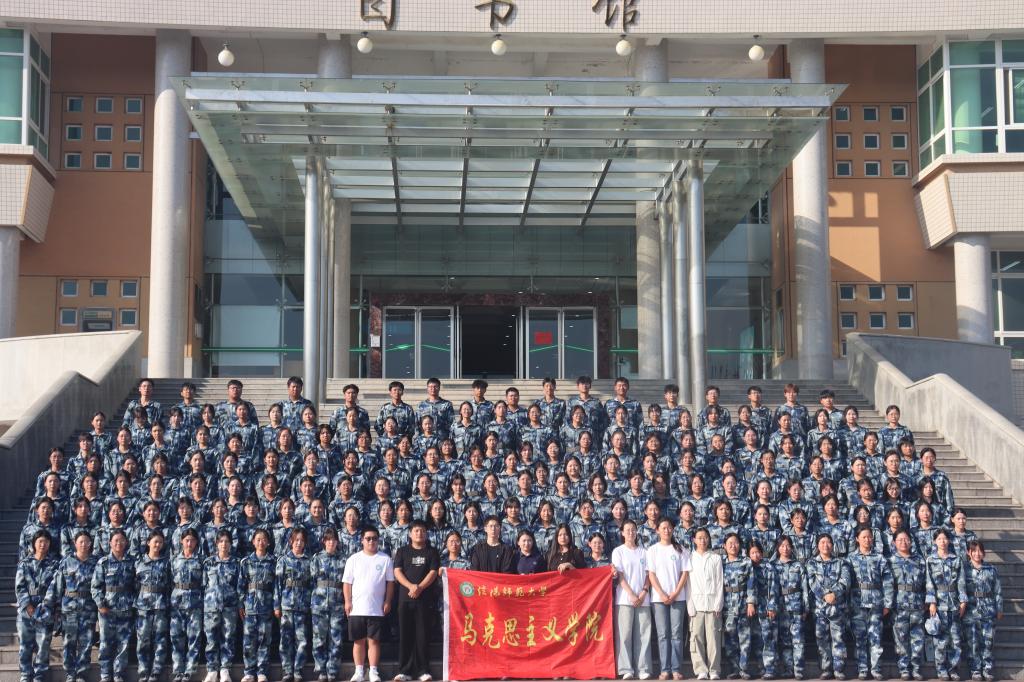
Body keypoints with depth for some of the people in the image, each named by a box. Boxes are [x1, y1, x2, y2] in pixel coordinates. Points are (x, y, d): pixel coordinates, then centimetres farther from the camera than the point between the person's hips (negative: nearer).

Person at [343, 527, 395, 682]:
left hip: (377, 609, -1)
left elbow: (390, 582, 6)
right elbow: (347, 582, 5)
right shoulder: (354, 559, 5)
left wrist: (387, 601, -1)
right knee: (358, 641, 5)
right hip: (357, 608, 1)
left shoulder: (385, 559, 4)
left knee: (374, 640, 0)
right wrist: (348, 601, -3)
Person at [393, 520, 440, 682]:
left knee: (422, 635, -3)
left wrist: (420, 588, -15)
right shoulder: (402, 552, 13)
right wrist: (411, 586, -14)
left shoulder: (432, 552, 11)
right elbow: (397, 572, 2)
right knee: (405, 635, 0)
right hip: (405, 598, 1)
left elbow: (433, 573, 0)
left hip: (426, 598, -1)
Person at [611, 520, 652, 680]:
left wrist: (643, 593, -7)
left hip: (643, 599, 3)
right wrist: (632, 595, -12)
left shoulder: (643, 552, 14)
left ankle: (642, 670, 1)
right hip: (625, 599, -3)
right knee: (624, 634, -5)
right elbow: (620, 576, -3)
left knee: (643, 634, 0)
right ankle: (626, 670, -4)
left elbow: (648, 575, 9)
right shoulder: (618, 551, 5)